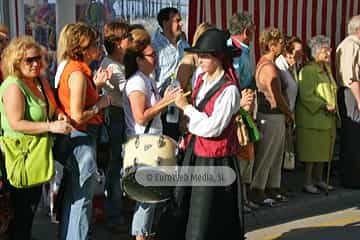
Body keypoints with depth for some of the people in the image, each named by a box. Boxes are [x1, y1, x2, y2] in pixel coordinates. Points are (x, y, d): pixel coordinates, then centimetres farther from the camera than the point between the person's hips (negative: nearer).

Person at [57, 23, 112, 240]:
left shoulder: (74, 68, 8)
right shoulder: (78, 74, -22)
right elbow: (78, 117, -26)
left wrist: (95, 84, 2)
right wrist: (100, 104, -12)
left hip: (79, 137, 10)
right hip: (82, 139, -10)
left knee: (72, 193, 22)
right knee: (82, 195, 1)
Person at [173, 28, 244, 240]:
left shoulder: (229, 89, -19)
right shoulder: (201, 79, 4)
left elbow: (212, 127, -22)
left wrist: (186, 107, -14)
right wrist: (188, 137, 12)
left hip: (216, 160, -7)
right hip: (194, 152, 8)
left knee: (206, 216, 3)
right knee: (185, 205, 15)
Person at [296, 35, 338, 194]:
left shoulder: (326, 68, 14)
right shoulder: (308, 70, -15)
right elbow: (306, 96, -21)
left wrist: (333, 106, 12)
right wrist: (324, 106, -21)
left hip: (327, 118, 9)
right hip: (312, 117, -9)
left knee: (323, 150, 14)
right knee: (312, 151, -3)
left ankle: (318, 179, 26)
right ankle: (307, 182, 7)